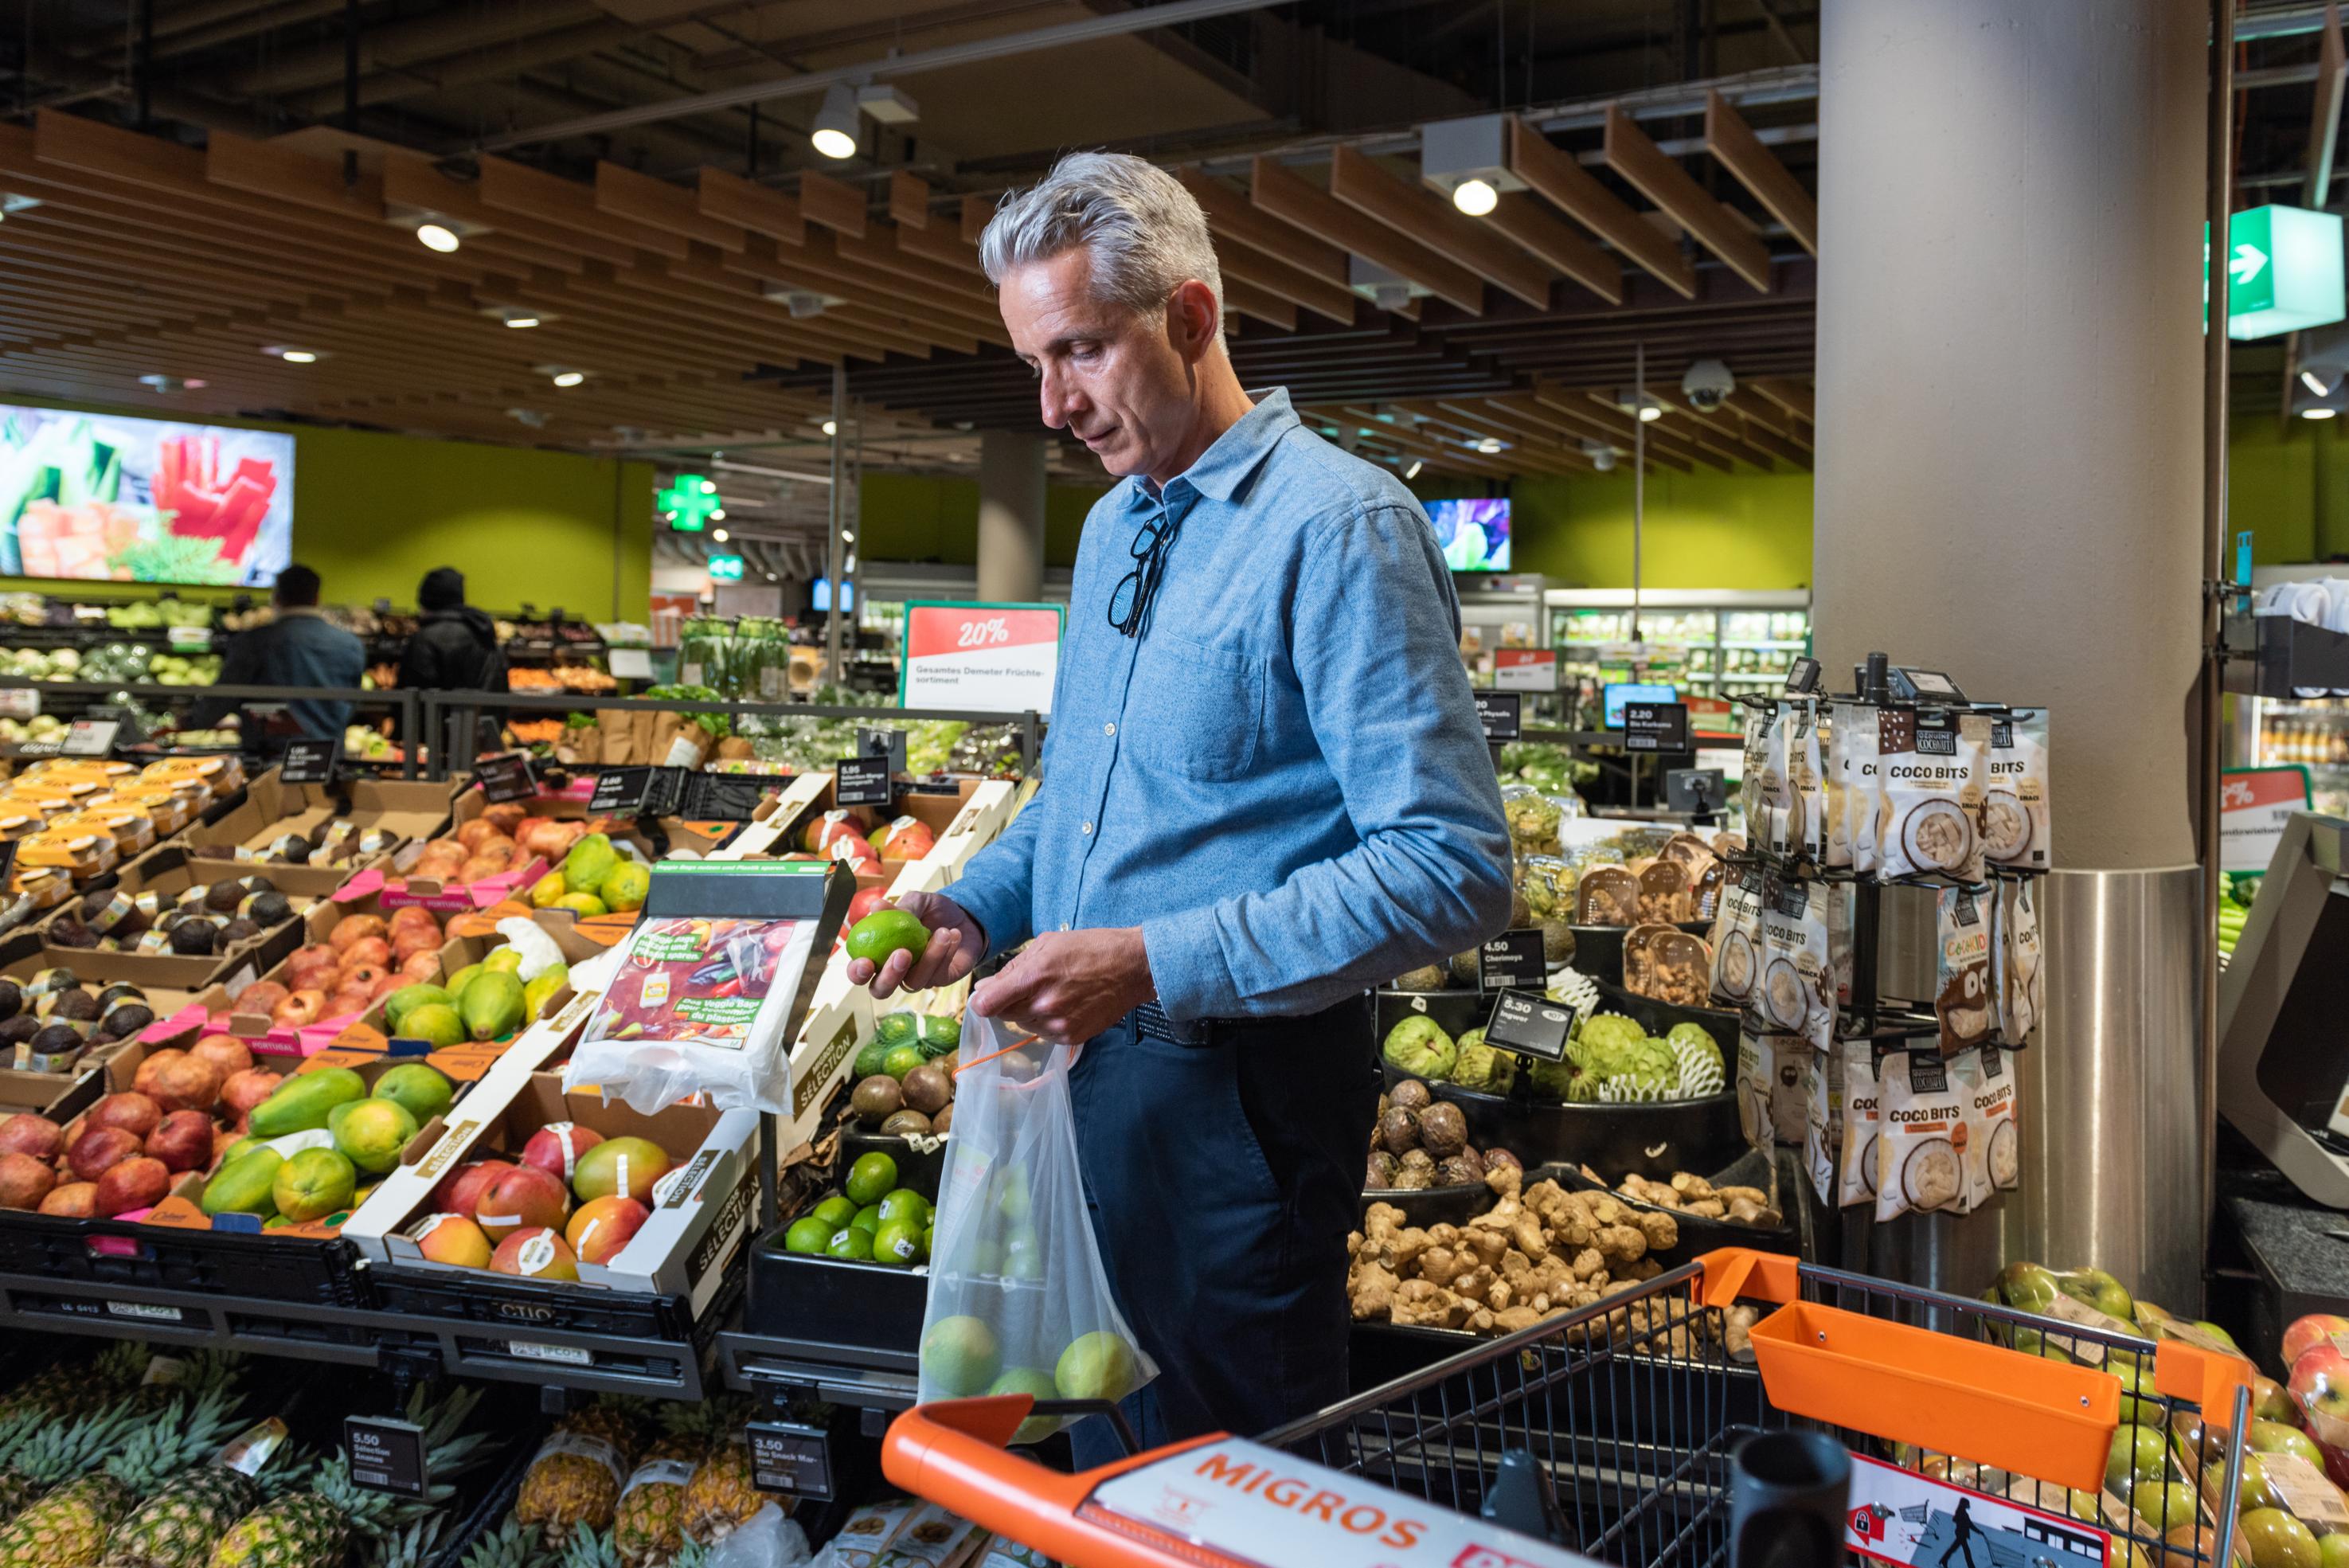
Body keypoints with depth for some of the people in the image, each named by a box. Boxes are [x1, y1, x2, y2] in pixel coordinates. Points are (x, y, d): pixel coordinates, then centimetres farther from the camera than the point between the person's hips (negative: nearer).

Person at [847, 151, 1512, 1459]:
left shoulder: (1339, 526, -16)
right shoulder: (1112, 527, 12)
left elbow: (1451, 870, -23)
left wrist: (1157, 964, -26)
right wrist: (978, 911, 5)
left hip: (1236, 1097, -8)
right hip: (1080, 1062, 8)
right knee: (1100, 1461, 23)